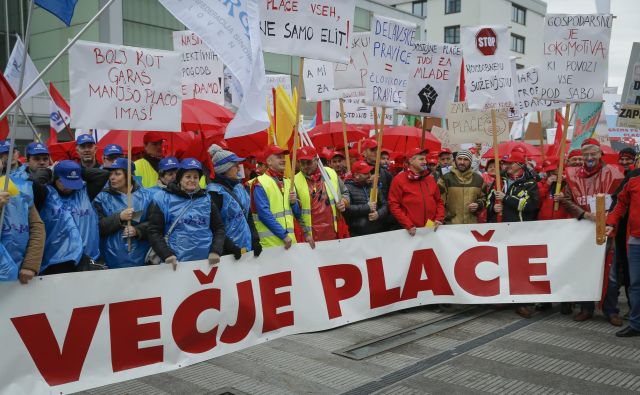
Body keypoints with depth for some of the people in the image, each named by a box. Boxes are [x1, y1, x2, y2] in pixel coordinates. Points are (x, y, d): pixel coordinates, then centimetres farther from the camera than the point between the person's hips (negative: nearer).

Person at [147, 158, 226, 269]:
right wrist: (166, 255, -14)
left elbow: (219, 228, 11)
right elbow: (154, 232, -1)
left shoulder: (207, 199, 9)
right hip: (176, 264, -2)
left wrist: (215, 251, -5)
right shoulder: (163, 199, 1)